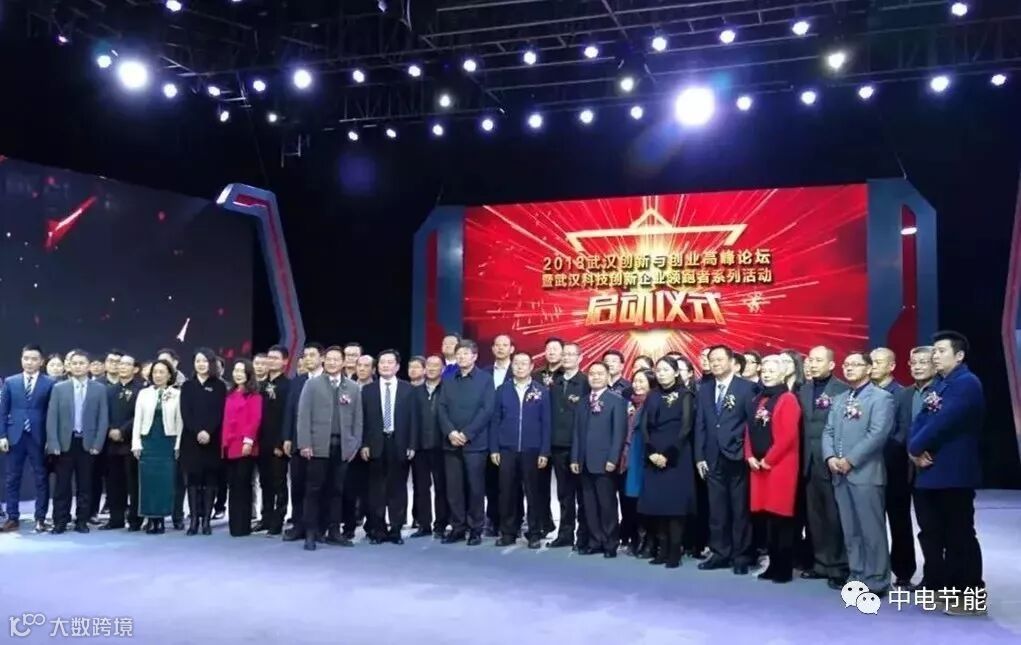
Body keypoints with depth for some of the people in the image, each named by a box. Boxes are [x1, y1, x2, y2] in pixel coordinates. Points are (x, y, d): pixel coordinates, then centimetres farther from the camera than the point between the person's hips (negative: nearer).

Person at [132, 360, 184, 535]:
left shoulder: (177, 394, -1)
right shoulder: (144, 393, 6)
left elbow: (180, 421, -1)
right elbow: (137, 420, 5)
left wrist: (178, 446, -4)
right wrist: (136, 444, -1)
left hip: (168, 443, -2)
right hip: (148, 442, 2)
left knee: (165, 481, 0)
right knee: (148, 481, 2)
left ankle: (161, 519, 8)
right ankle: (150, 519, 9)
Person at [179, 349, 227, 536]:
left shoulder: (219, 386, 5)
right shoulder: (187, 385, 10)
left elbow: (219, 413, -2)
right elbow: (185, 412, 1)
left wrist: (208, 432, -15)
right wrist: (197, 432, -13)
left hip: (212, 440, -1)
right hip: (191, 439, 1)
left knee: (210, 480, 0)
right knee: (192, 479, 1)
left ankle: (206, 519, 4)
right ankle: (194, 519, 5)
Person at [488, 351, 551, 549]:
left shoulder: (542, 391, 1)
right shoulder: (502, 390, 6)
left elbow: (546, 423, 0)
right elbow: (495, 421, 6)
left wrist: (544, 452, -5)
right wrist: (494, 448, 0)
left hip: (531, 450, -1)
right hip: (506, 450, 1)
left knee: (532, 493, 5)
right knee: (507, 492, 4)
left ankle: (535, 534, 14)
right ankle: (508, 533, 15)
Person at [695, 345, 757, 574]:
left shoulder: (746, 387, -2)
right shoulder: (704, 390, 12)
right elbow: (700, 425, 11)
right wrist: (699, 456, 5)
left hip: (737, 459, -4)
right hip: (713, 459, 4)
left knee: (740, 510, 3)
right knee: (717, 511, 8)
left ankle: (741, 557, 12)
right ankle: (720, 554, 18)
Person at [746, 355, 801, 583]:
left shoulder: (788, 399, -8)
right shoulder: (758, 400, 15)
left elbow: (788, 435, -16)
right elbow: (750, 431, 15)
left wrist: (769, 459, -14)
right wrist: (750, 456, 1)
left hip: (780, 465, -7)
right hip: (759, 466, 7)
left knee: (781, 517, -3)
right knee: (767, 516, 10)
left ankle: (784, 568, 6)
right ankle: (773, 565, 19)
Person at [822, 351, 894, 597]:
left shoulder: (881, 397, -3)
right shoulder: (839, 400, 19)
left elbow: (878, 434, -14)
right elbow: (828, 432, 14)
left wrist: (850, 460, -15)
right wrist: (830, 457, -5)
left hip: (866, 473, -6)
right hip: (840, 474, 7)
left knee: (872, 530, -3)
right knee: (850, 531, 11)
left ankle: (876, 582, 5)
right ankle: (858, 578, 19)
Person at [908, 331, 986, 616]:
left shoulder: (967, 384, -12)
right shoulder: (937, 385, 17)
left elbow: (942, 422, -21)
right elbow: (921, 419, 8)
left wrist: (915, 447, -11)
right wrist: (915, 449, -9)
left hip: (954, 473, -9)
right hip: (928, 472, 9)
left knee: (959, 535, -2)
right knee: (931, 533, 14)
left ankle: (971, 595, 7)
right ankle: (936, 586, 24)